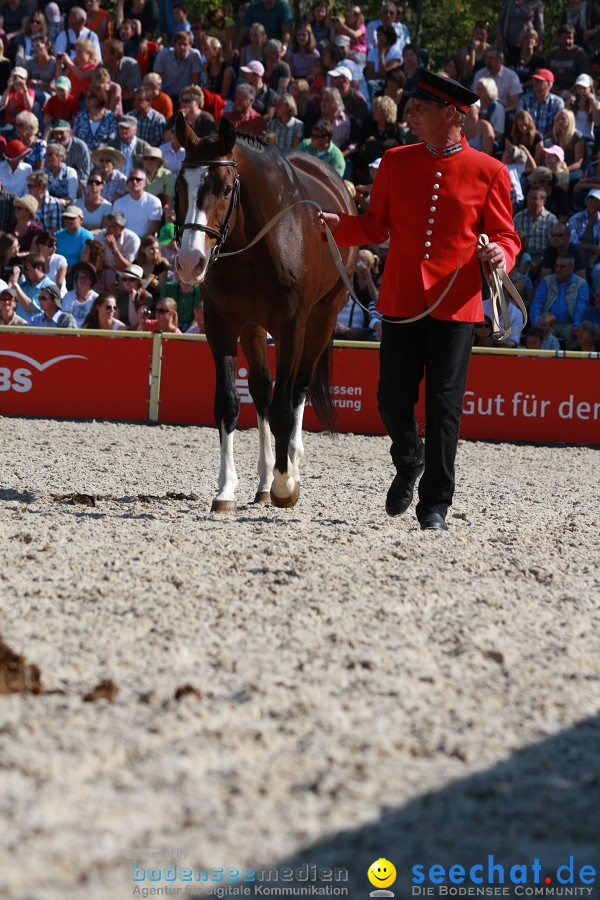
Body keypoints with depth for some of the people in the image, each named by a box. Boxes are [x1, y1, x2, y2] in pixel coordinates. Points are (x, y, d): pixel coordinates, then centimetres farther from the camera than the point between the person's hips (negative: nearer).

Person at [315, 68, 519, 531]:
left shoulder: (489, 172, 0)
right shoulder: (396, 162, 8)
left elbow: (506, 235, 5)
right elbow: (376, 226, 14)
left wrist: (499, 253, -17)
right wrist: (337, 224, -4)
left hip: (456, 305, -3)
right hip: (400, 301, 3)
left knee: (444, 406, -3)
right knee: (394, 400, 3)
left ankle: (435, 505, 7)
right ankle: (409, 464, 34)